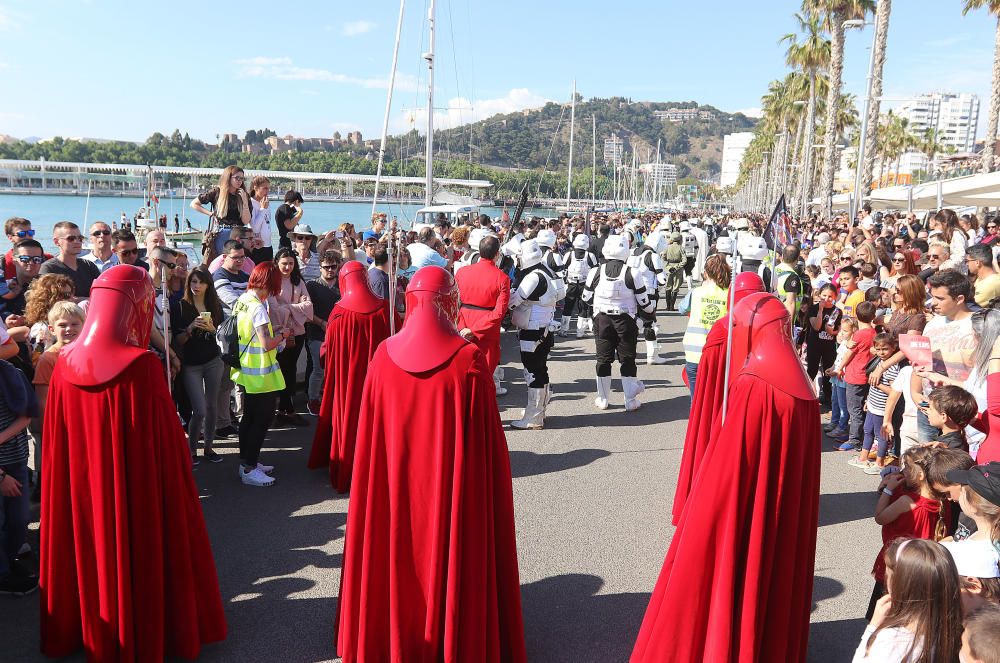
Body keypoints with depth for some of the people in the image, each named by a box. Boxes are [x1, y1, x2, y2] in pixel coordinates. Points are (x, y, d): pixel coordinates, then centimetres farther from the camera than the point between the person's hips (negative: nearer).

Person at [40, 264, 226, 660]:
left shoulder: (65, 364, -6)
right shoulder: (143, 365, -22)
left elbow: (55, 444, 3)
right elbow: (168, 441, -16)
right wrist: (181, 466, 0)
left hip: (81, 487, 5)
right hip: (140, 487, -5)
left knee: (91, 550, 22)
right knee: (142, 555, 14)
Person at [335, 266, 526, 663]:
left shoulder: (384, 357, -8)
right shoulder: (469, 361, -17)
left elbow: (369, 435, 1)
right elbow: (488, 439, -13)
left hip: (395, 481, 4)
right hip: (453, 483, -3)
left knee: (398, 553, 20)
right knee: (452, 556, 13)